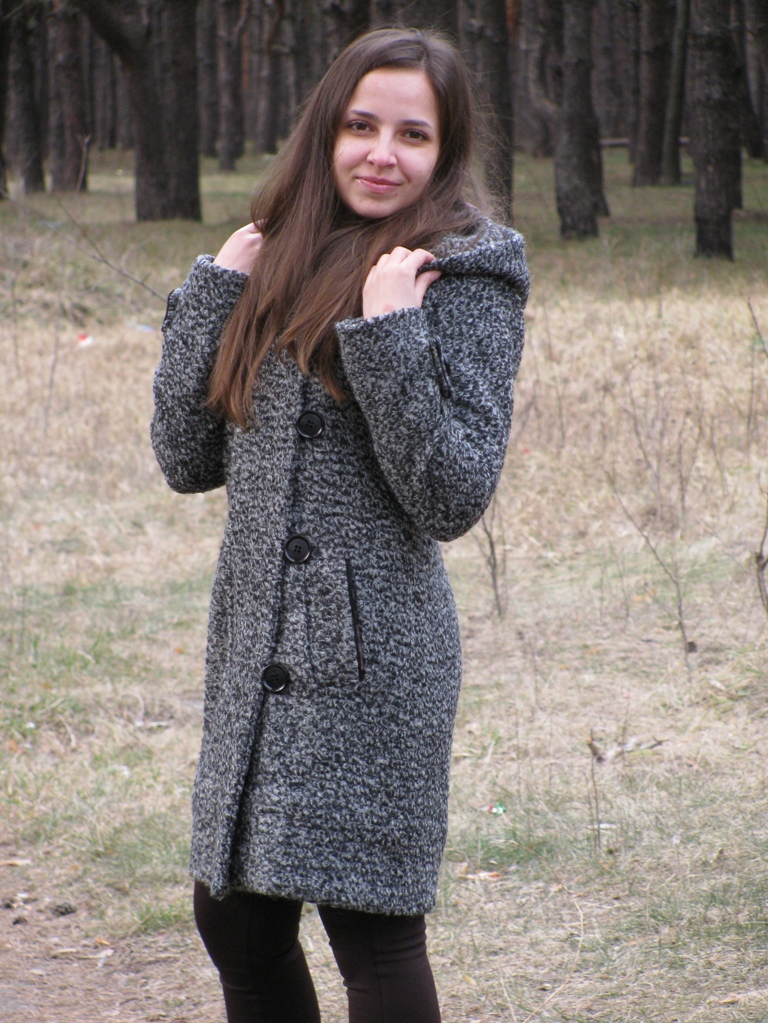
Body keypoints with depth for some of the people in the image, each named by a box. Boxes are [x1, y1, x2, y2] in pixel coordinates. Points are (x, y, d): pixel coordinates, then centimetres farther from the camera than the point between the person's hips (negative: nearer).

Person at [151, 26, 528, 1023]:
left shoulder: (464, 272, -7)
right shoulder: (282, 265, 11)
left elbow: (455, 498, -15)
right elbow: (188, 458, 6)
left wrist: (388, 334, -21)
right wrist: (215, 290, 0)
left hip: (372, 651, -6)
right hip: (255, 647, 7)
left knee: (370, 928, 0)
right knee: (235, 924, 13)